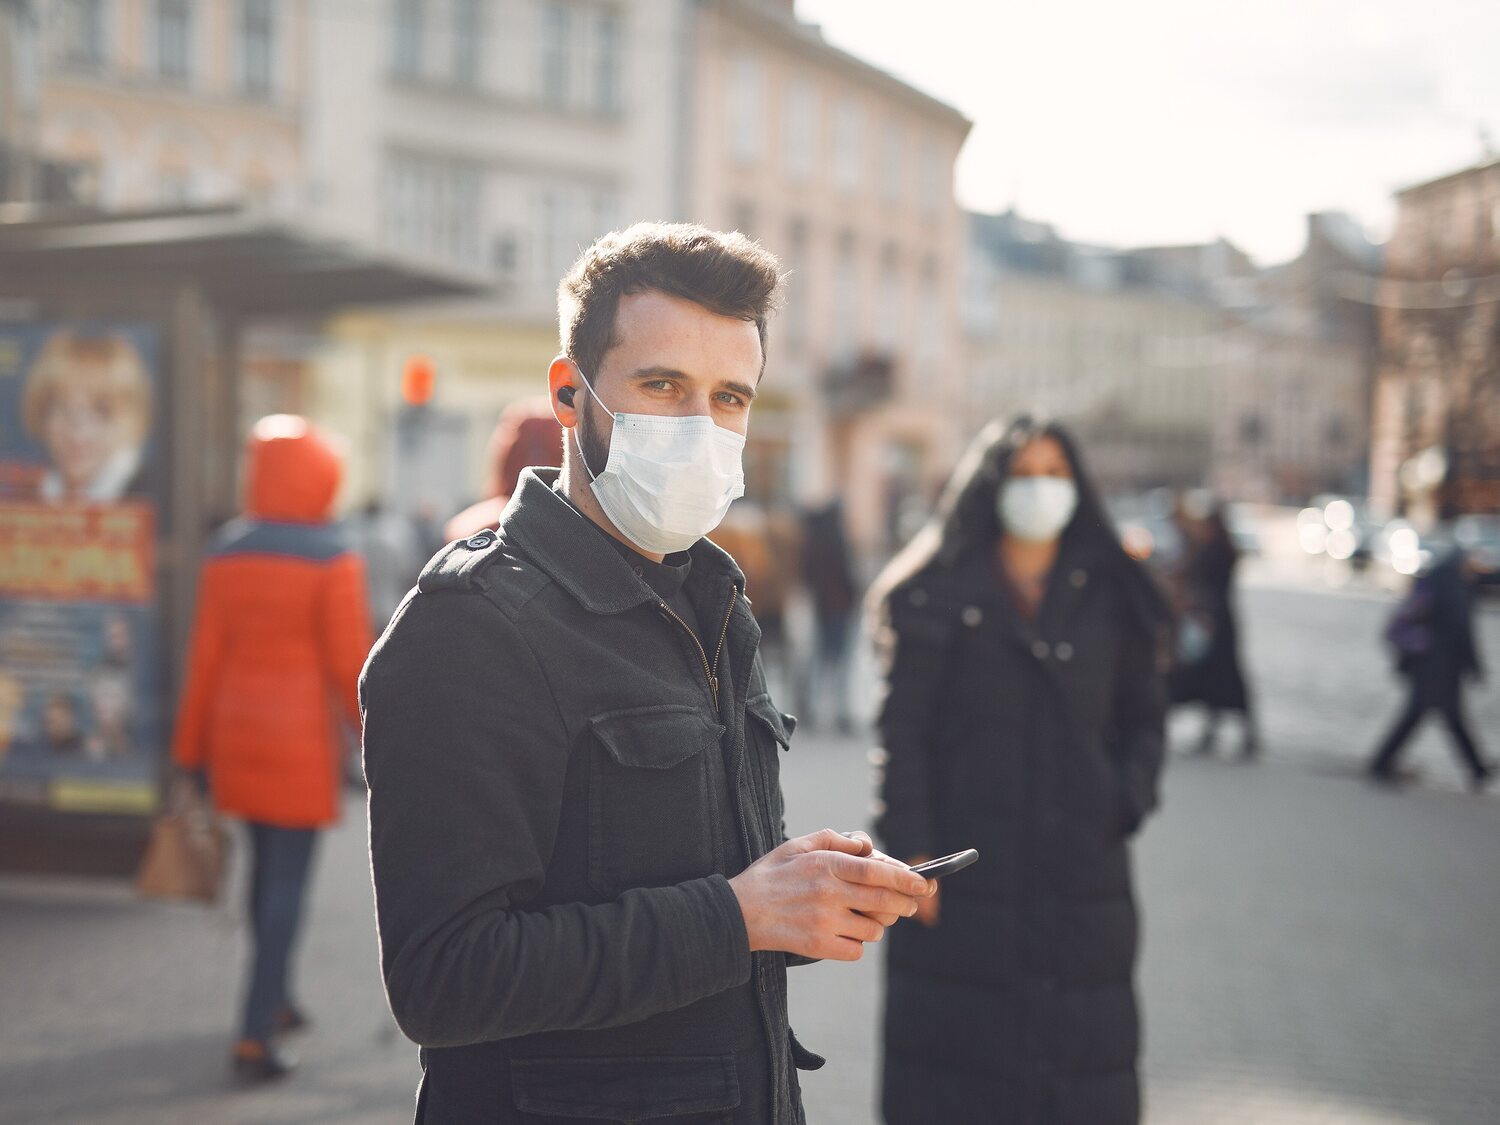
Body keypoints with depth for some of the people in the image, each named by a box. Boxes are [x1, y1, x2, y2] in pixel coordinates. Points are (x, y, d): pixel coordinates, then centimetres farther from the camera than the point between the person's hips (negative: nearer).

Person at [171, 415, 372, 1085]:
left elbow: (205, 659, 3)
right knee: (287, 885, -2)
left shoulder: (225, 555, 2)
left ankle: (275, 1001, 37)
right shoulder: (331, 562, -13)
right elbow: (351, 664, -12)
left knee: (265, 864, 21)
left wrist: (191, 749, 10)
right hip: (301, 740, -6)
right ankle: (254, 1039, -5)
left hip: (236, 731, 6)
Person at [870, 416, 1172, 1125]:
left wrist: (1129, 800, -2)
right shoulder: (937, 595, 1)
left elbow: (1142, 715, 16)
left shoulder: (1109, 601, 11)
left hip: (1082, 869, 3)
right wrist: (910, 852, -10)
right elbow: (903, 730, -3)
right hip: (964, 869, -3)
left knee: (1084, 1066, 3)